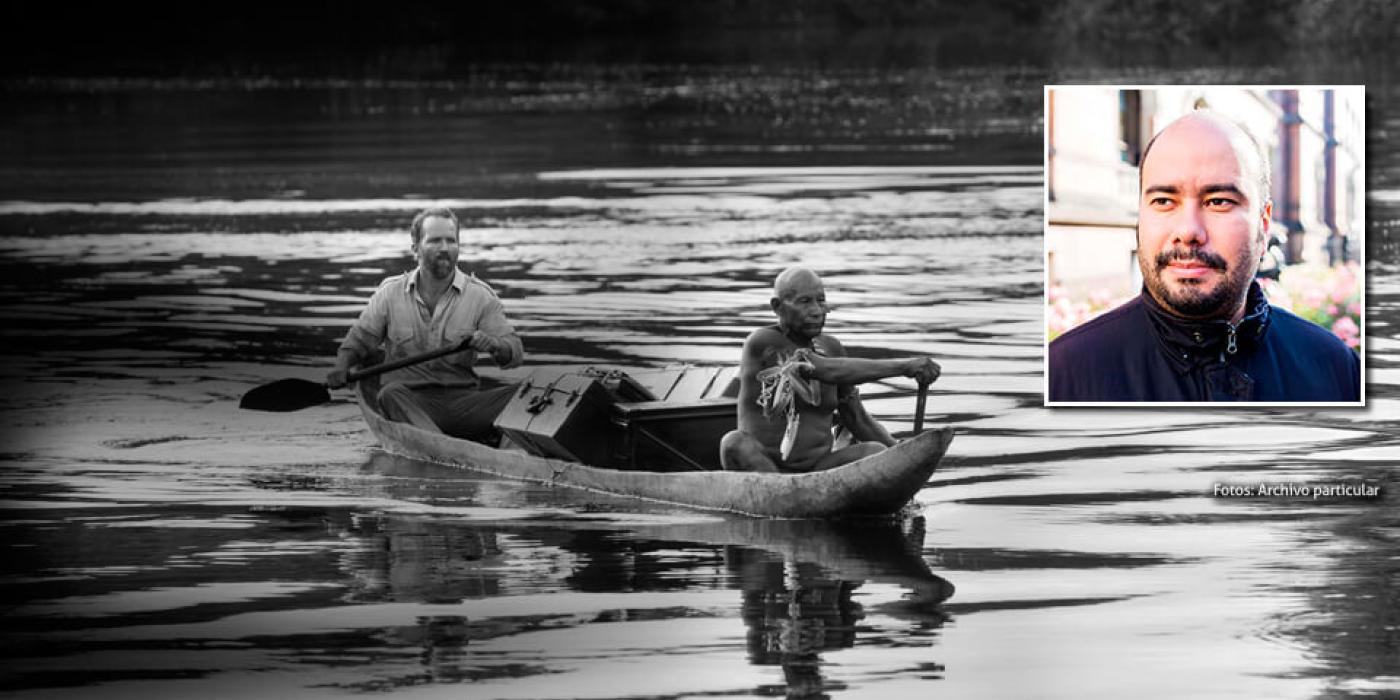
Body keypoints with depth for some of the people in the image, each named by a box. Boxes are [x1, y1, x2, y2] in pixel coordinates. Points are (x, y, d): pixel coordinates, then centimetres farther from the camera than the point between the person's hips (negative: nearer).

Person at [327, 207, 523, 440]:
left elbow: (515, 353, 3)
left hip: (462, 399, 1)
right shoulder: (391, 292, 9)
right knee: (391, 394, -37)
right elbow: (359, 339, 16)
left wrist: (494, 345, -21)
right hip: (410, 400, -1)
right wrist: (341, 366, -6)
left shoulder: (479, 295, 7)